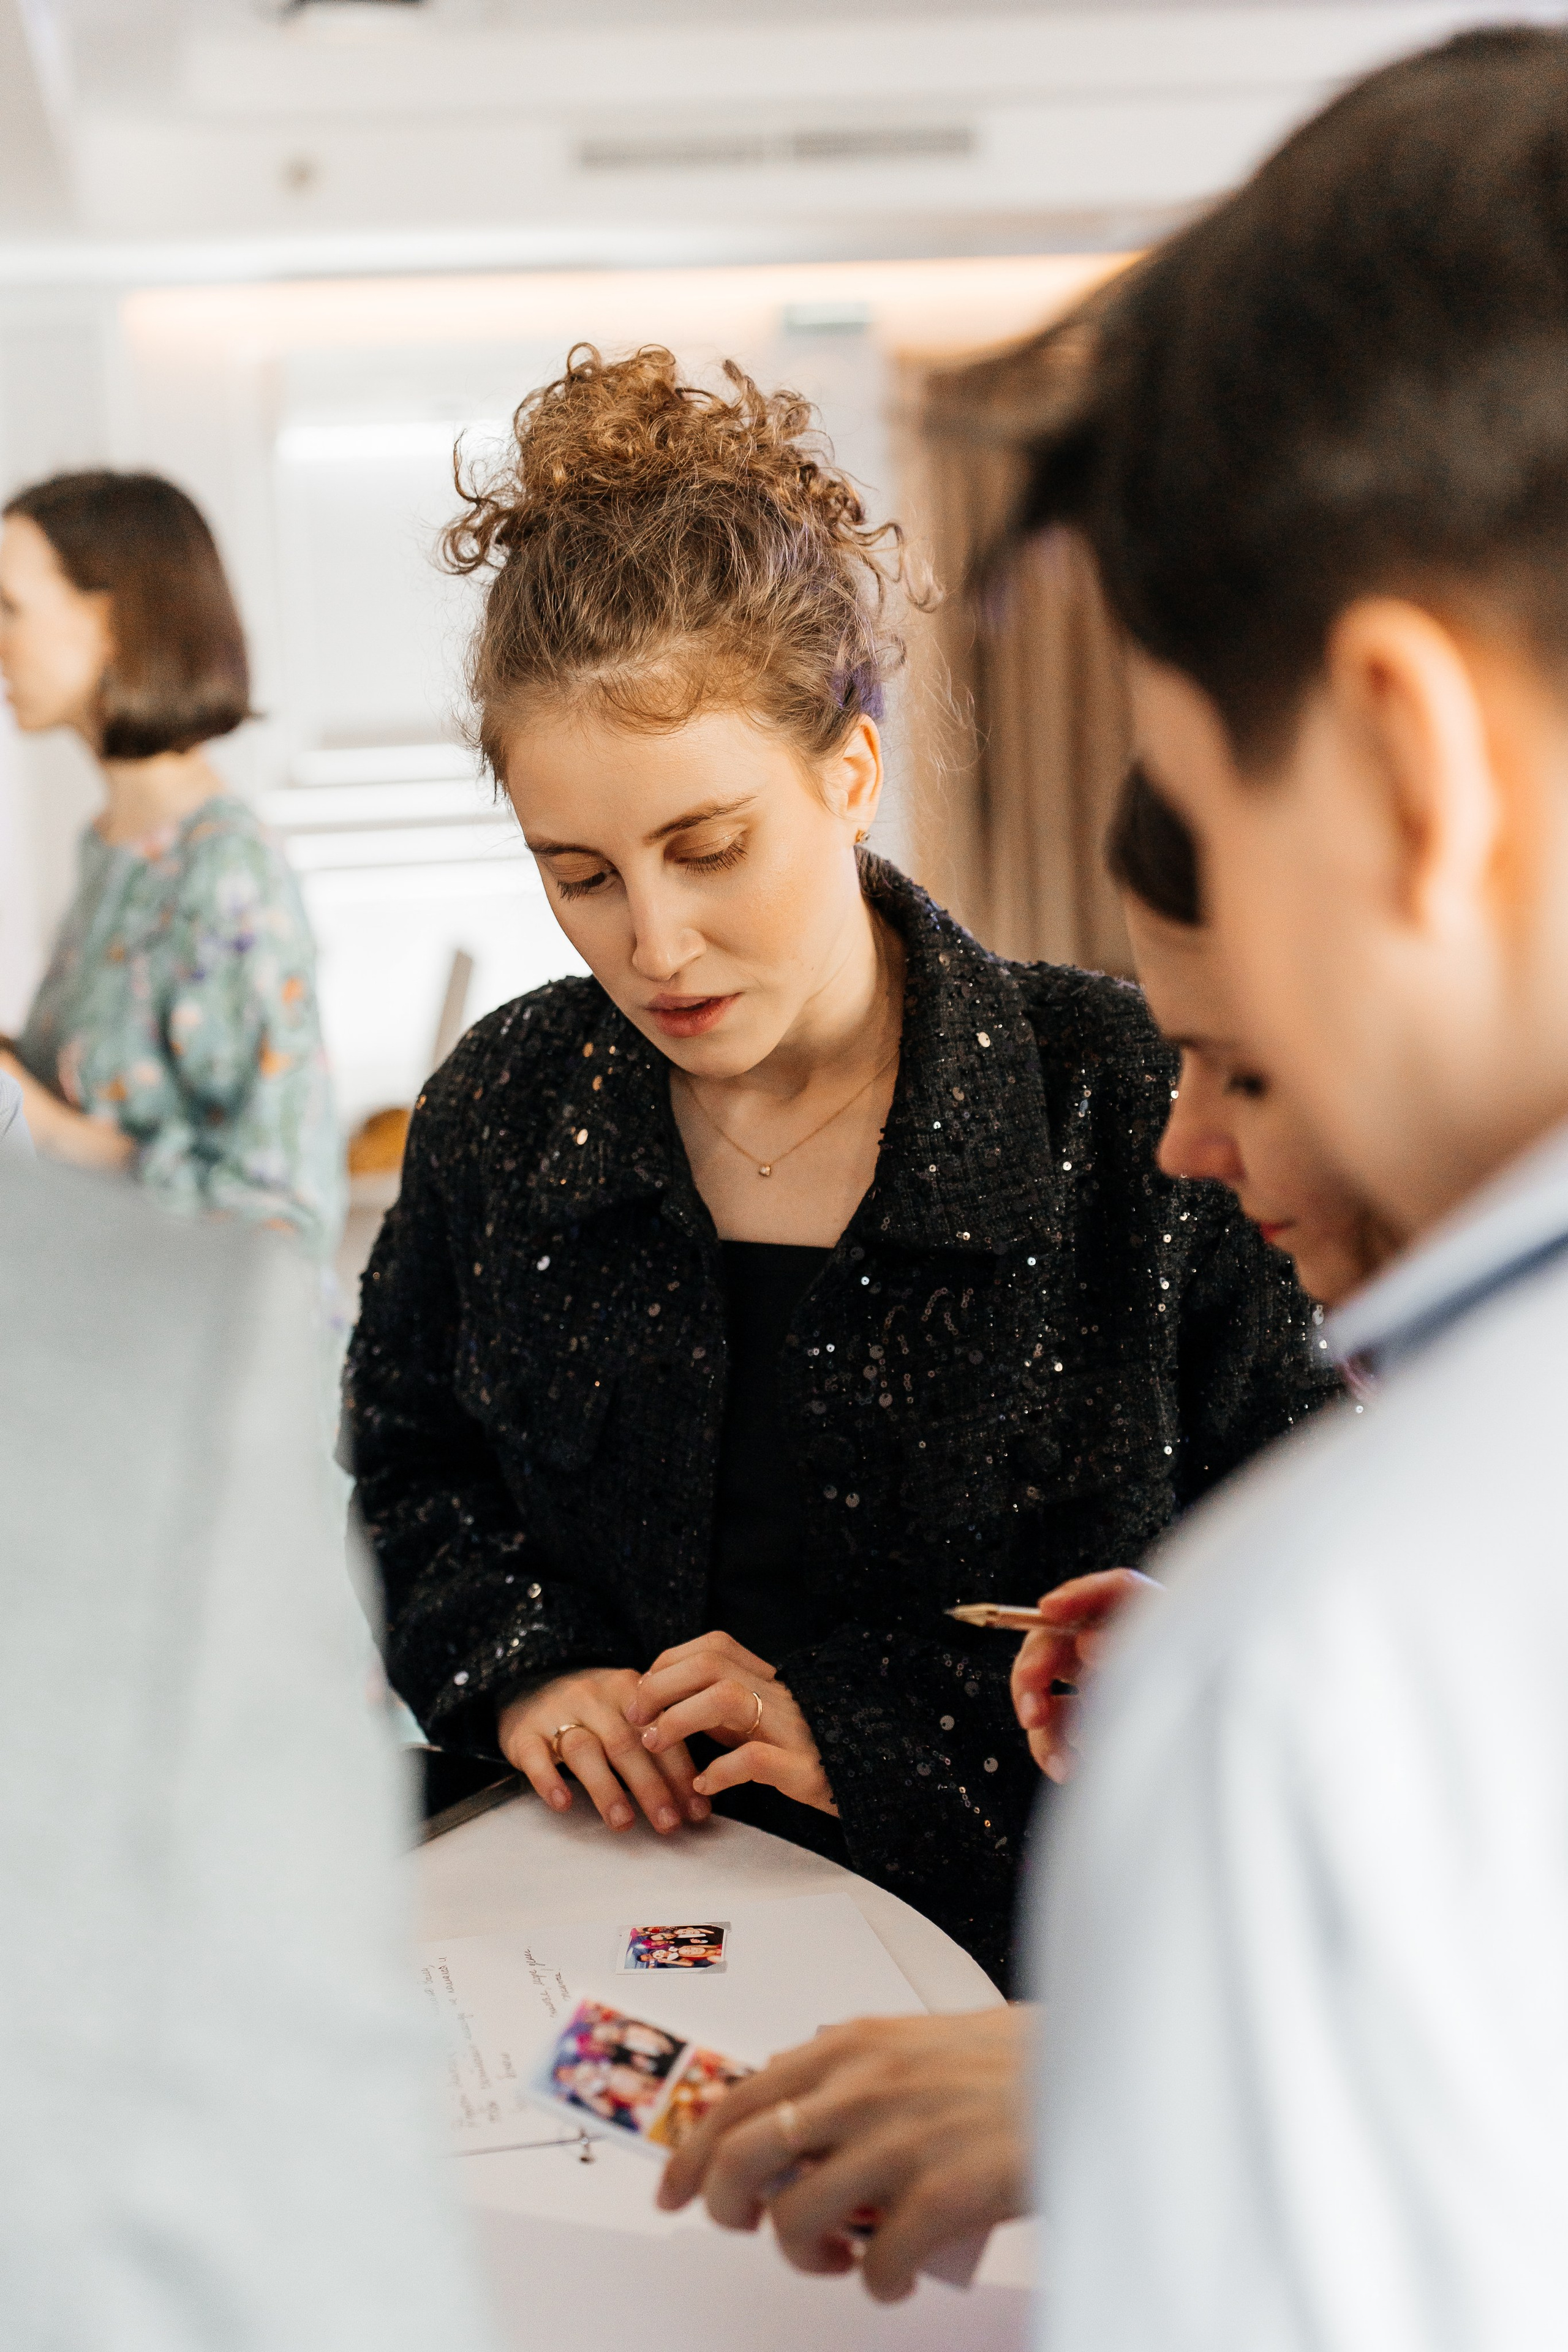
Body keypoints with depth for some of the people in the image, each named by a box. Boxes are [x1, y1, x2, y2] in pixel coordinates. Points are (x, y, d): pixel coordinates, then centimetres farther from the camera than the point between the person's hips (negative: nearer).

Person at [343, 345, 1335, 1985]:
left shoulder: (1128, 1106, -8)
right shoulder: (500, 1115, 4)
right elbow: (401, 1467, 22)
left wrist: (884, 1719, -12)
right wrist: (519, 1665, 0)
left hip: (1009, 1928, -3)